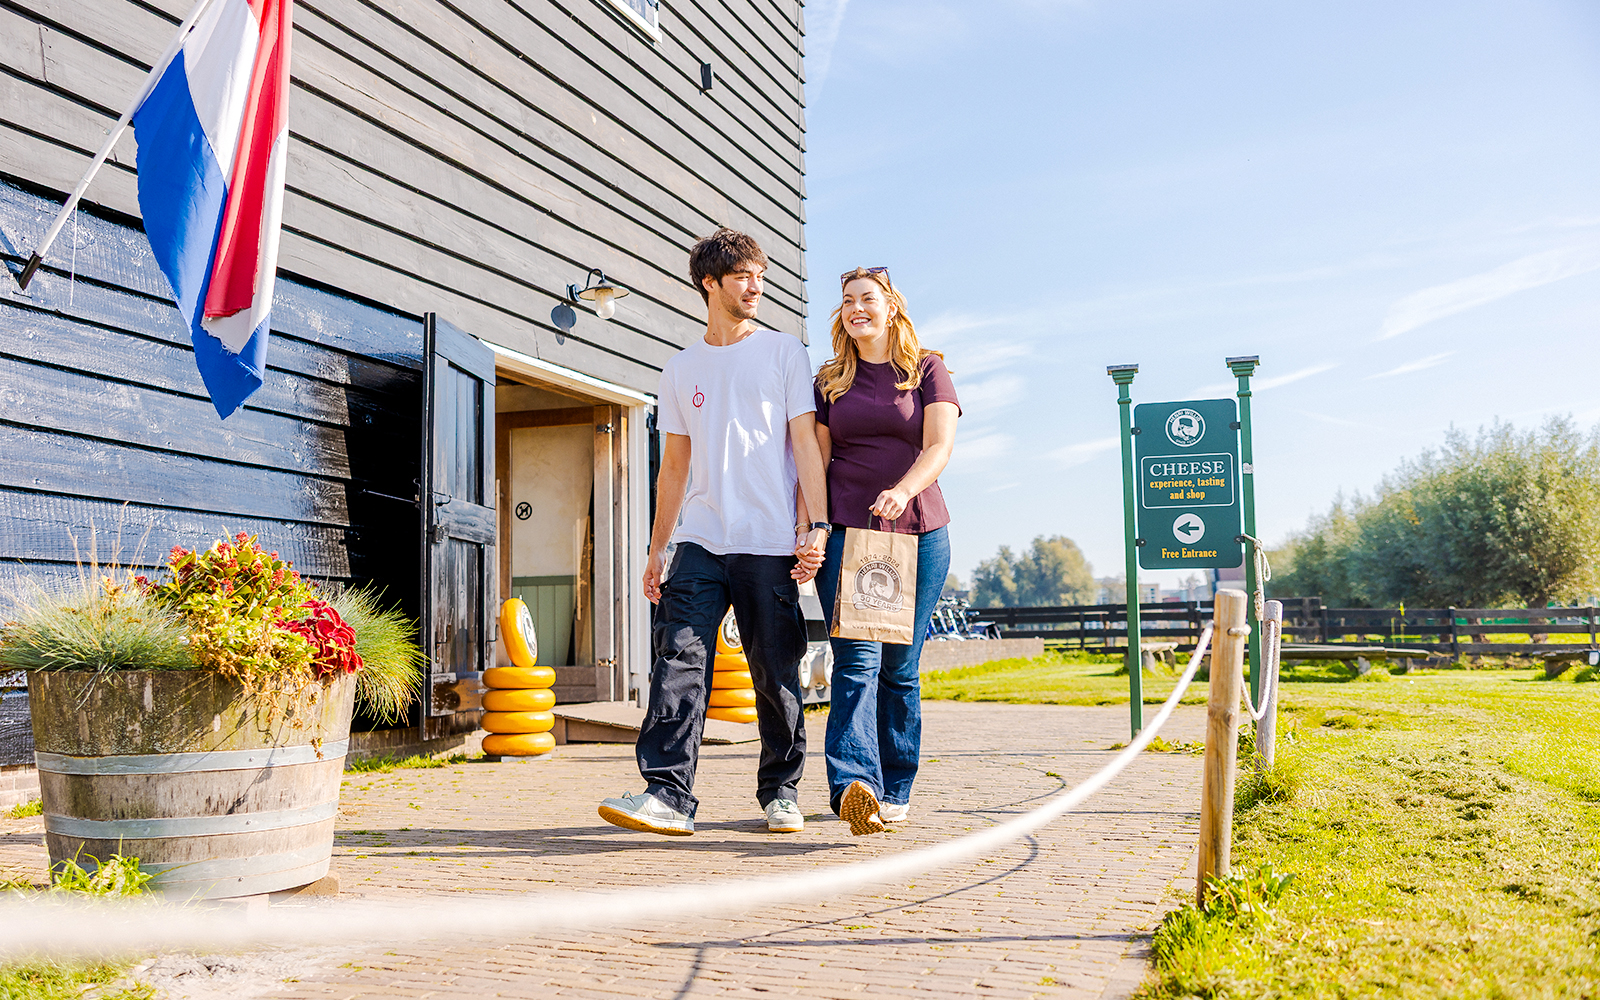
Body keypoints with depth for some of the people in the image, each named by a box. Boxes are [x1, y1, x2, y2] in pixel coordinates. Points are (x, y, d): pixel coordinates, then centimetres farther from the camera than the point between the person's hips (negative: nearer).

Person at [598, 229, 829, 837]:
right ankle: (668, 794, -12)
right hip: (699, 541, 3)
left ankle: (781, 792, 16)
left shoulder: (784, 353, 8)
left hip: (769, 542, -2)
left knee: (776, 673, 2)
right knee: (679, 657, -10)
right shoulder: (680, 370, 17)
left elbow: (805, 444, 1)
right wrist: (655, 551, 15)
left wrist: (817, 525, -11)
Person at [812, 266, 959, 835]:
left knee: (899, 666, 2)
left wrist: (902, 491, -25)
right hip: (846, 531, 1)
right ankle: (854, 787, -27)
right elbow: (815, 461, 12)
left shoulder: (927, 370, 8)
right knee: (856, 659, -15)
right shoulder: (830, 382, 15)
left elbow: (940, 445, -6)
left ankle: (895, 792, 13)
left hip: (918, 534, 0)